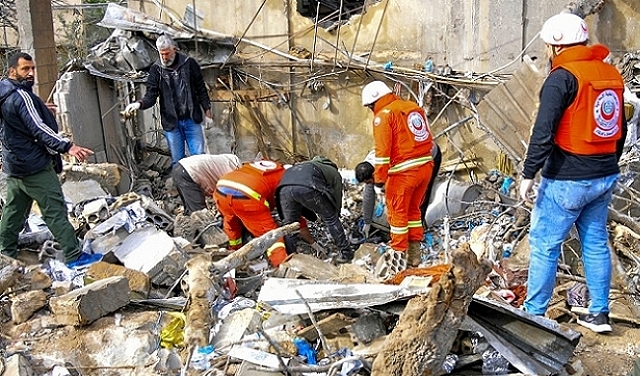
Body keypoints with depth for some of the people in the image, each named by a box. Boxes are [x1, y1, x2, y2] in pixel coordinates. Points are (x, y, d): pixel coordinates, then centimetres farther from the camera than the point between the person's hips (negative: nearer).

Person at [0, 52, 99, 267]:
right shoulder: (21, 96, -18)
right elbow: (38, 128, -28)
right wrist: (67, 147, -39)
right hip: (34, 166, -10)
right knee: (55, 211, -7)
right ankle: (74, 256, -4)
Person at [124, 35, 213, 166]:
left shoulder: (189, 64, 0)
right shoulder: (156, 69, 0)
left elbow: (201, 90, 6)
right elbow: (151, 95, -5)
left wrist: (208, 113, 6)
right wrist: (139, 104, -27)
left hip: (192, 120, 0)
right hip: (171, 122, 0)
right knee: (177, 160, 6)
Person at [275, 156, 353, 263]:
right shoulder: (334, 173, 34)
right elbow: (337, 199, 30)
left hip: (284, 185, 5)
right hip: (307, 186, -4)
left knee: (289, 223, 23)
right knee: (331, 218, 16)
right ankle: (346, 252, 24)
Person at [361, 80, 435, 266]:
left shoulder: (383, 115, -8)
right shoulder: (415, 107, 14)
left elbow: (382, 150, -15)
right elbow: (429, 139, 17)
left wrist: (379, 176, -11)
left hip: (404, 171, -8)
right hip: (426, 166, 8)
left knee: (398, 212, 6)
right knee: (413, 209, 20)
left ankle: (399, 253, 13)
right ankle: (414, 252, 27)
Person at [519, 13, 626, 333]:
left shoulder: (563, 77, -14)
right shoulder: (612, 74, 9)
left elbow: (543, 133, -20)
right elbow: (621, 130, 17)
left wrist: (528, 175, -15)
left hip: (567, 180, -8)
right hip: (605, 177, 8)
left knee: (544, 245, 2)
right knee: (596, 243, 15)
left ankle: (534, 313, 10)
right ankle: (599, 314, 23)